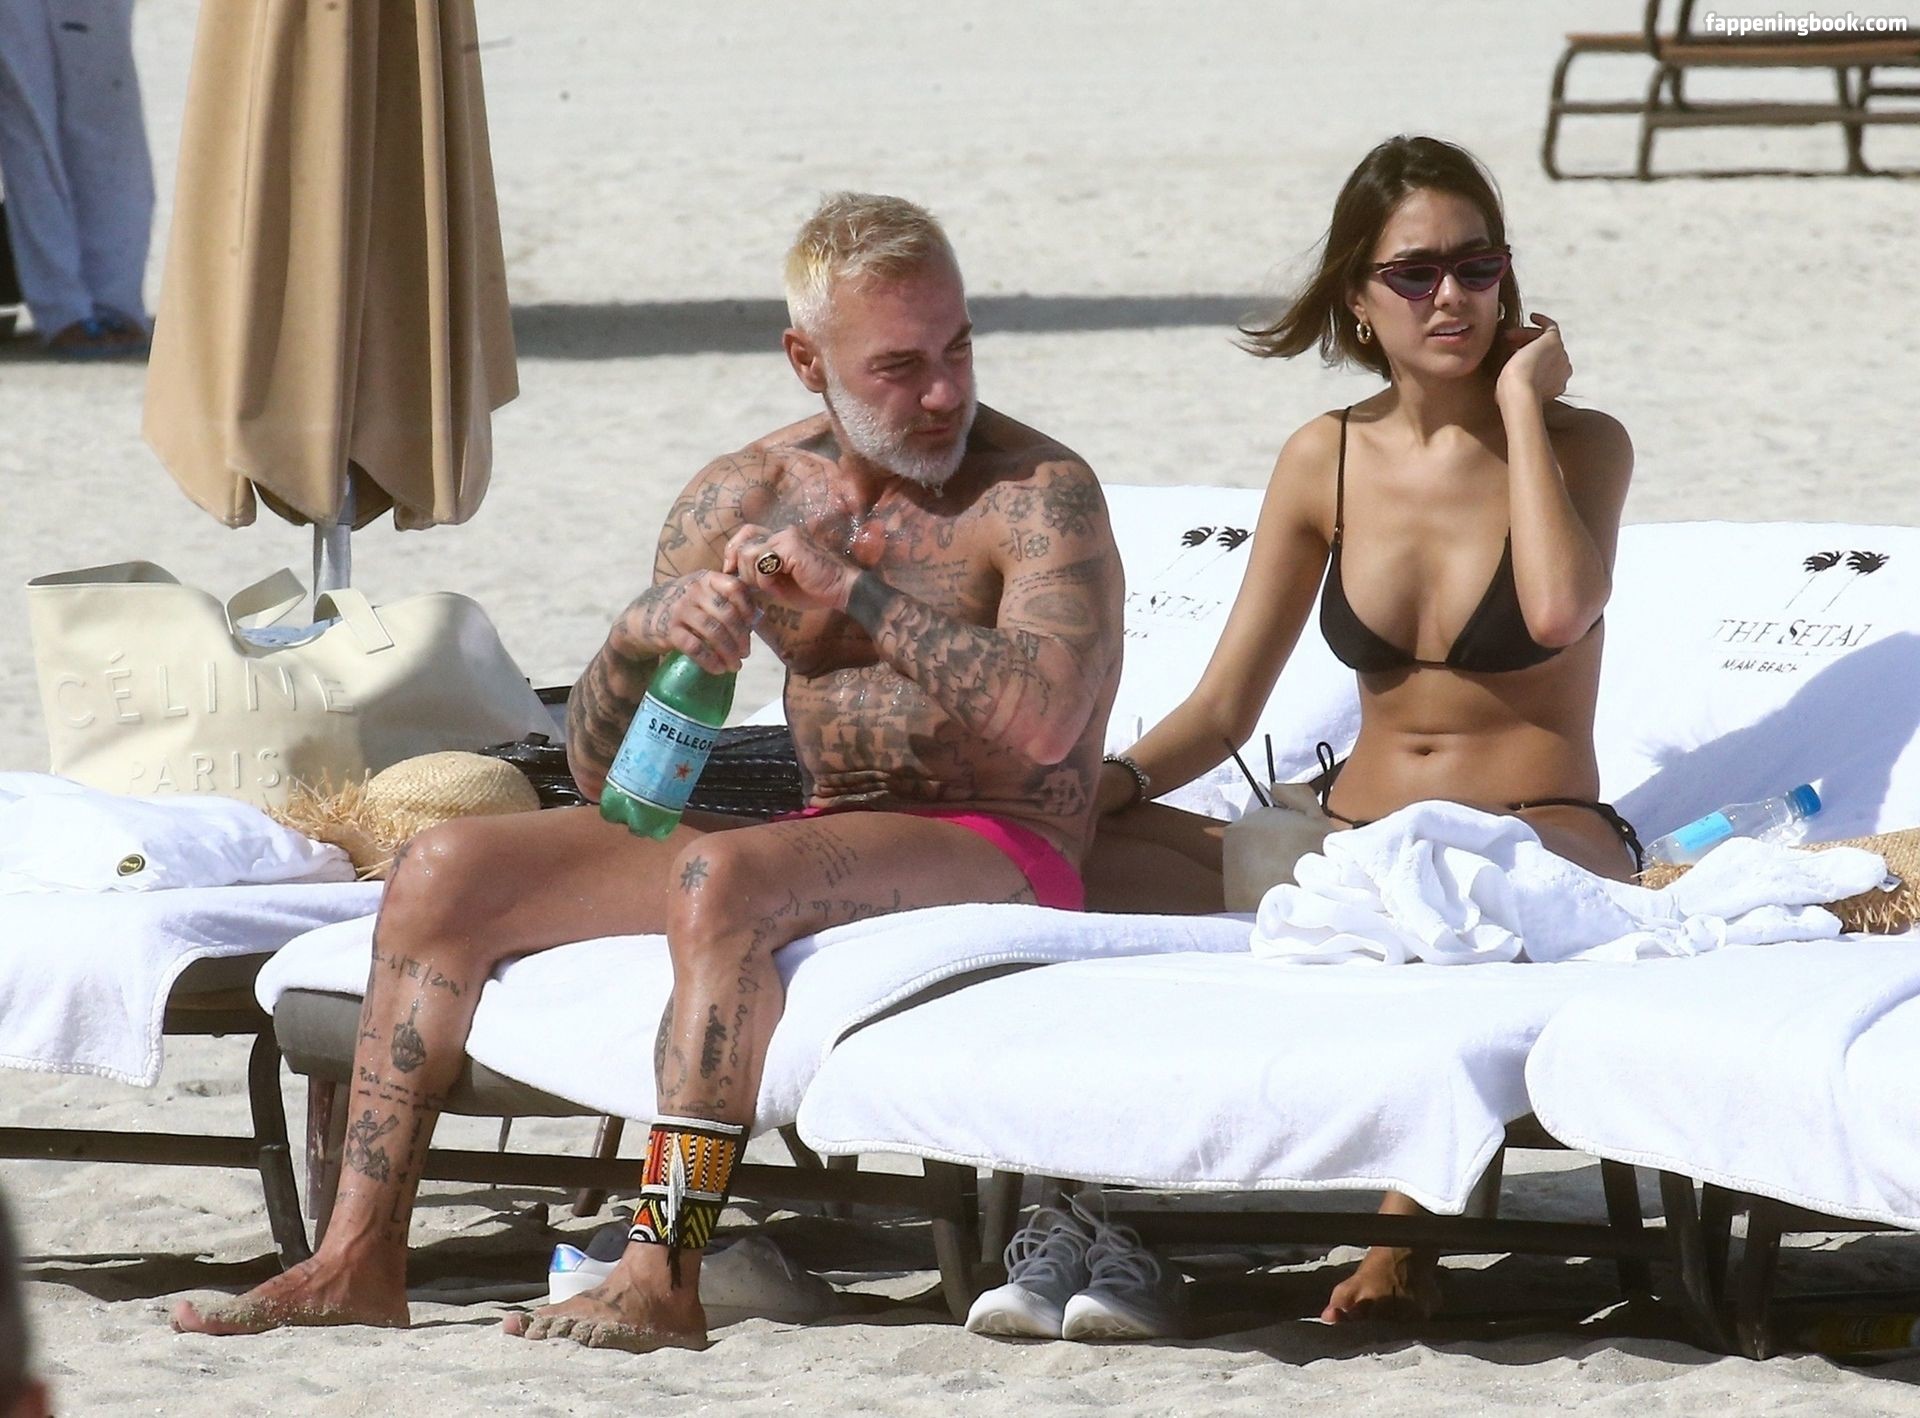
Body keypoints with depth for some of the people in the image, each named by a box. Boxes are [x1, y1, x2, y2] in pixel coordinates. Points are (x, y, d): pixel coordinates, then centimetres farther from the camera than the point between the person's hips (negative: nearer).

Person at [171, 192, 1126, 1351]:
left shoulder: (1038, 493, -8)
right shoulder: (745, 496, 9)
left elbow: (1045, 720, -26)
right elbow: (602, 768, 7)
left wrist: (851, 589, -25)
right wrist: (646, 634, -15)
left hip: (997, 852, -7)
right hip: (823, 839, 7)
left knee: (719, 877, -37)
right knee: (445, 871, -4)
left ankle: (664, 1280, -38)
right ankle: (360, 1263, -9)